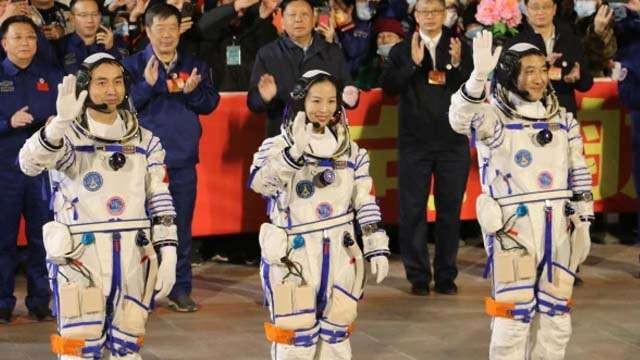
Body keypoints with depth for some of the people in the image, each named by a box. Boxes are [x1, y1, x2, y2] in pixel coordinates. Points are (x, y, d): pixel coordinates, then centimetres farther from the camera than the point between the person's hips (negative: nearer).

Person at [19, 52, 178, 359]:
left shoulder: (145, 142, 11)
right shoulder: (66, 136, -3)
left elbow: (160, 202, 11)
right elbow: (30, 163, -24)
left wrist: (168, 256, 3)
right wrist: (61, 122, -39)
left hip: (133, 258, 4)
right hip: (80, 257, -4)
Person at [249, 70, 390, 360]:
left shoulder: (350, 151, 8)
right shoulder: (278, 146, -6)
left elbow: (366, 204, 10)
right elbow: (259, 183, -26)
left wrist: (377, 248, 4)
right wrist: (296, 150, -36)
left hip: (339, 256, 4)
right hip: (292, 257, -4)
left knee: (336, 335, 14)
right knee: (296, 336, -1)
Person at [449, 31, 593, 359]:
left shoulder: (562, 119, 11)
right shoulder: (494, 118, -6)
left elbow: (579, 174, 16)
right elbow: (461, 118, -28)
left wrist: (583, 222, 13)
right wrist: (479, 75, -42)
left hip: (557, 227, 6)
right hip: (513, 227, -5)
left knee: (557, 316, 12)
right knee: (514, 315, -6)